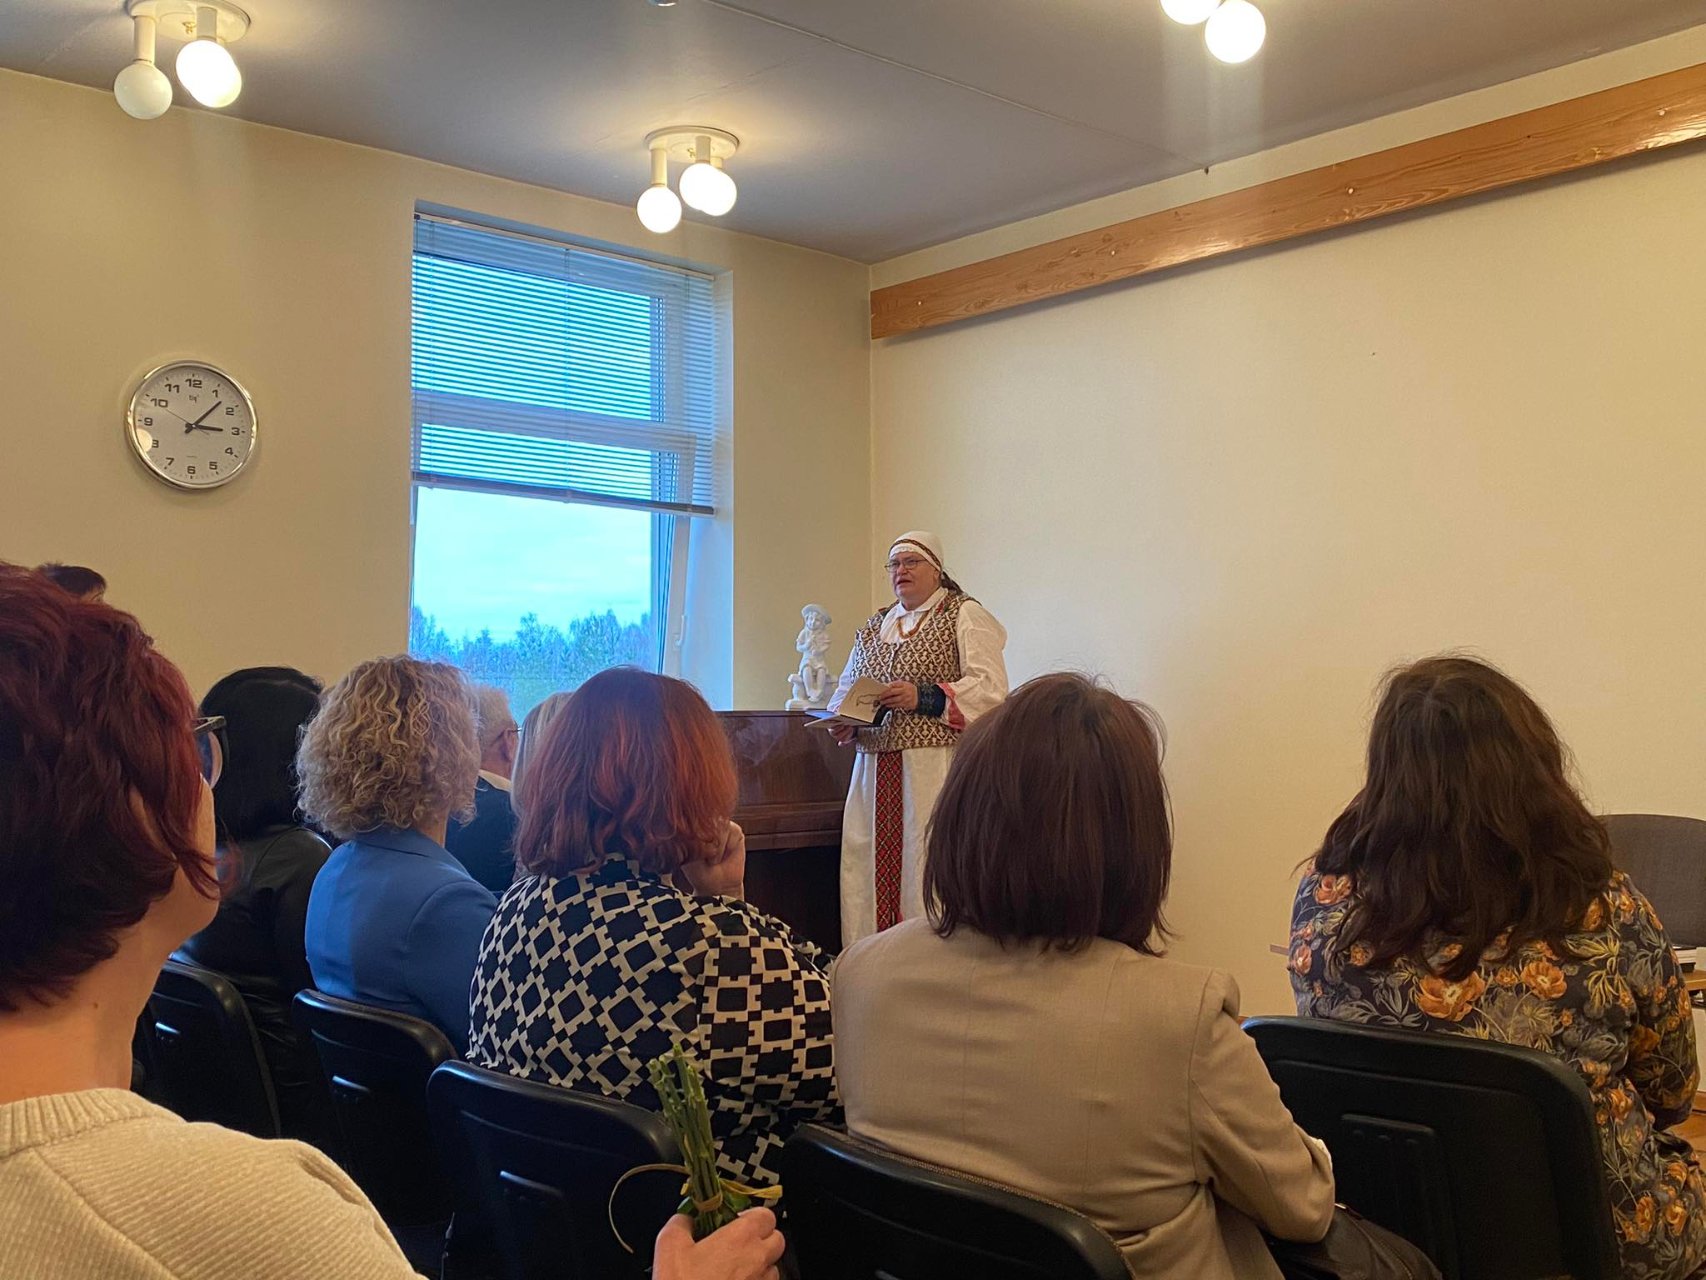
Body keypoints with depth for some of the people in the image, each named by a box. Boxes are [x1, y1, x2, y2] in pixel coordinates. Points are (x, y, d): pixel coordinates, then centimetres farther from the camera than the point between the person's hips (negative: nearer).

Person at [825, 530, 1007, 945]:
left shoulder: (965, 615, 2)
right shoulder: (873, 627, 22)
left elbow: (991, 688, -8)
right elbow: (845, 690, 25)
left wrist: (923, 697, -18)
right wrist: (845, 722, 2)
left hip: (935, 769, -6)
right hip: (875, 768, 6)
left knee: (927, 870, -10)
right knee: (868, 870, 2)